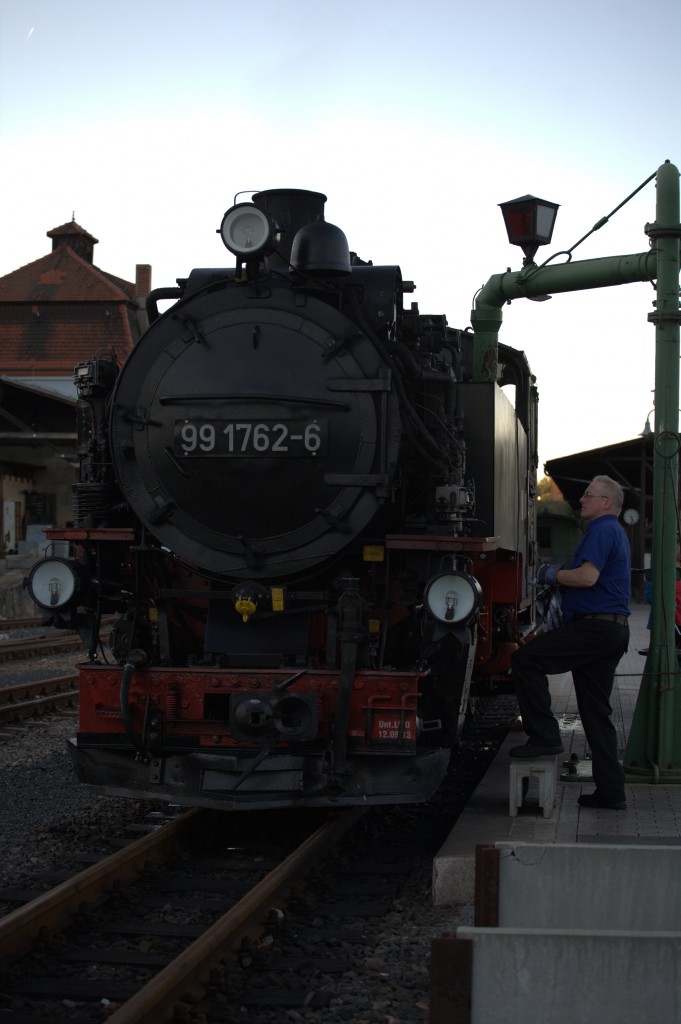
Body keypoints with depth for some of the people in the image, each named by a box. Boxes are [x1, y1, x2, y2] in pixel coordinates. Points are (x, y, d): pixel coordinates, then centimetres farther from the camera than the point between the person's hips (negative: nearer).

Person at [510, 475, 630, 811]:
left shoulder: (602, 530, -9)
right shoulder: (616, 533, 24)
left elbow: (588, 577, -22)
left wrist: (553, 575, -7)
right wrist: (561, 576, 19)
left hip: (593, 625, -10)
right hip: (614, 630, 10)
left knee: (526, 660, -12)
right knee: (597, 711, 11)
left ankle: (544, 736, -10)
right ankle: (610, 790, 11)